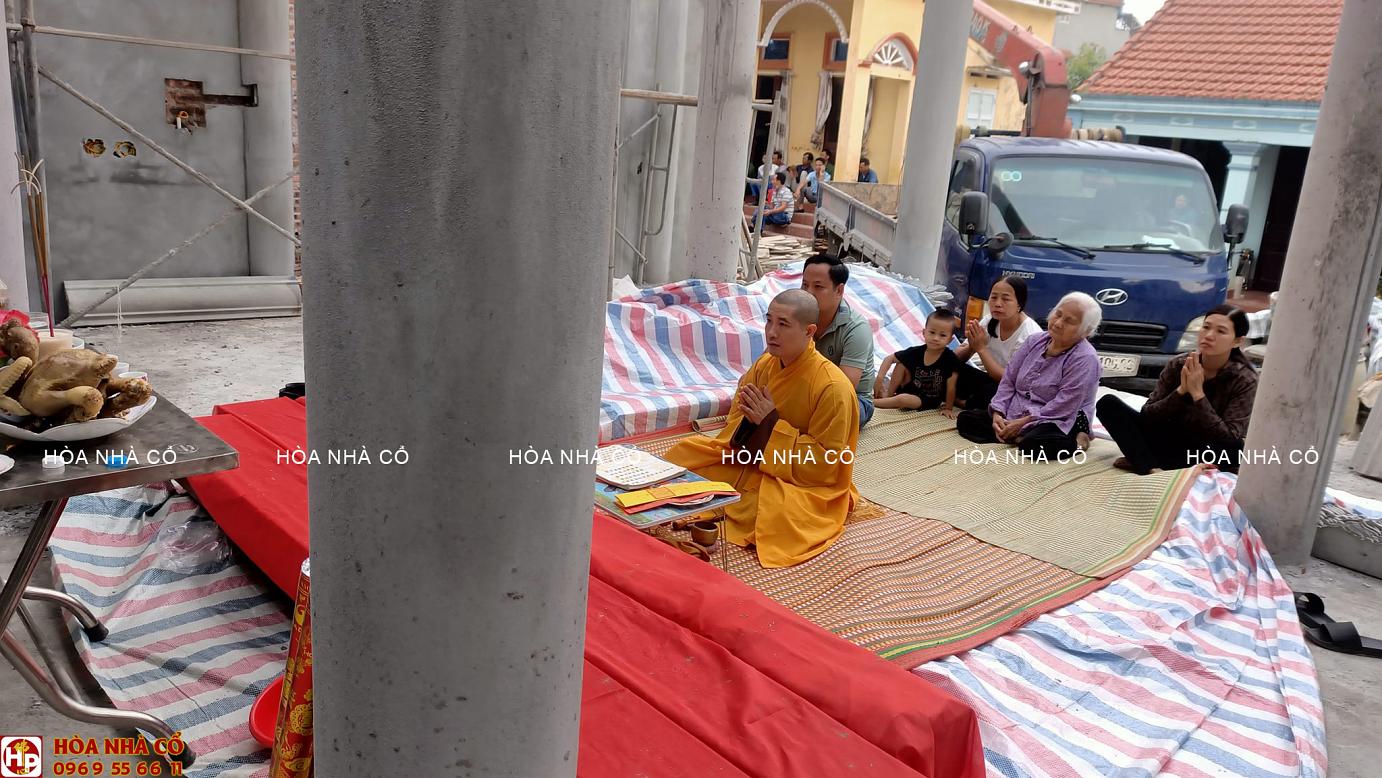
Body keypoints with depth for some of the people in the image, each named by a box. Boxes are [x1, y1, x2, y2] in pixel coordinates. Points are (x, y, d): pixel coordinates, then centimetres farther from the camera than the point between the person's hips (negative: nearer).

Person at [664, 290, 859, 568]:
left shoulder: (833, 387, -23)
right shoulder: (764, 365, -3)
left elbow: (827, 463, -23)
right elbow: (737, 419, 9)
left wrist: (771, 424, -24)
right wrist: (749, 418, -16)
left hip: (805, 483, -6)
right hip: (754, 461, 7)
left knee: (770, 506, -36)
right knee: (685, 454, 2)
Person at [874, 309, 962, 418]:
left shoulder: (951, 360, -26)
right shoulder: (916, 352, -13)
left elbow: (950, 388, -19)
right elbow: (890, 359, -4)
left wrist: (948, 408, -13)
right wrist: (879, 378, -16)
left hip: (929, 400, -5)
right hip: (912, 388, 5)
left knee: (903, 399, -30)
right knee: (901, 364, -10)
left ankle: (872, 401, -9)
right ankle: (888, 394, -2)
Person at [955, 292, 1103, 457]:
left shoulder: (1085, 359, -16)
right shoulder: (1035, 341, 5)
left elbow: (1063, 406, -21)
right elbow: (1009, 380, 5)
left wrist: (1023, 423, -22)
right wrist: (997, 413, -10)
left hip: (1059, 422, -8)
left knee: (1032, 445, -41)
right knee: (966, 419, -7)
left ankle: (1076, 442, -13)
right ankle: (1022, 437, -16)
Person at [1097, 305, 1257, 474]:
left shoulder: (1244, 380, -12)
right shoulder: (1178, 365, -6)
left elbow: (1228, 439, -22)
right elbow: (1147, 415, -8)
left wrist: (1197, 393, -26)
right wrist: (1181, 390, -22)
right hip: (1169, 440, 3)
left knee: (1236, 449, -38)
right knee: (1108, 403, -14)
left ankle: (1139, 462, -28)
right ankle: (1152, 470, -33)